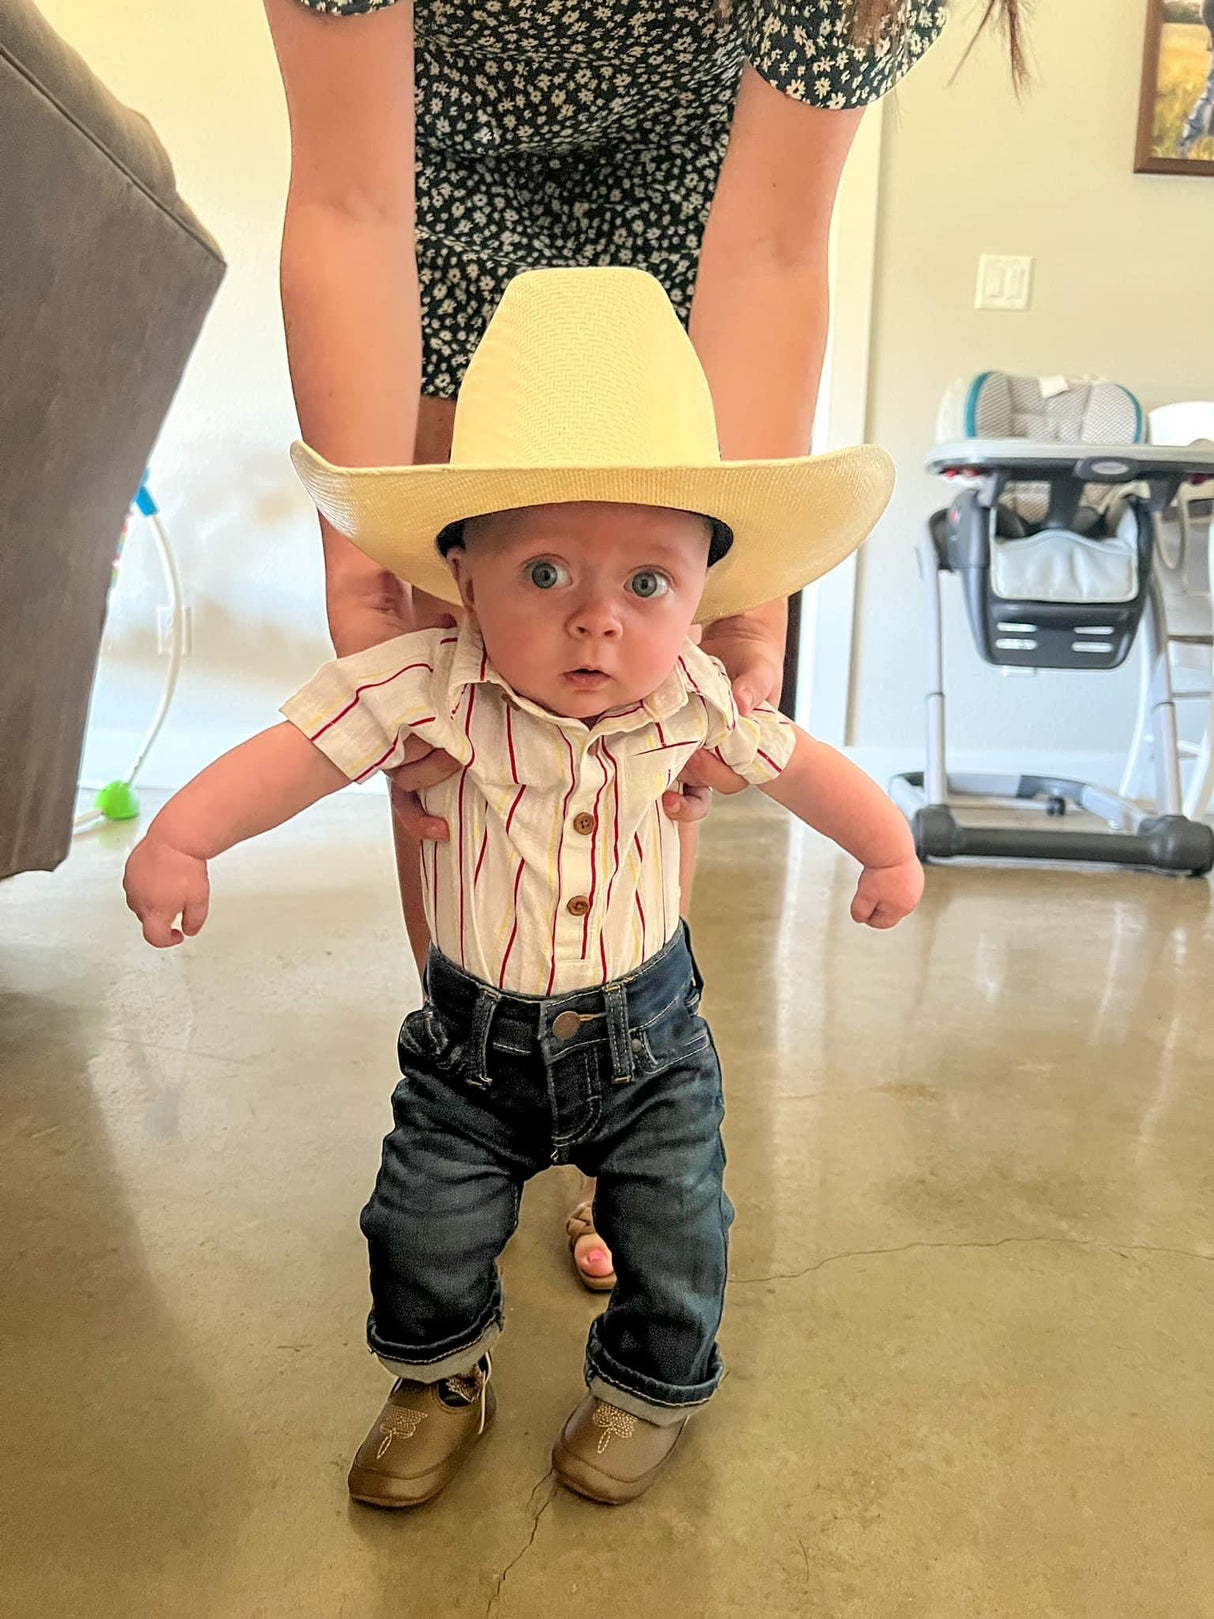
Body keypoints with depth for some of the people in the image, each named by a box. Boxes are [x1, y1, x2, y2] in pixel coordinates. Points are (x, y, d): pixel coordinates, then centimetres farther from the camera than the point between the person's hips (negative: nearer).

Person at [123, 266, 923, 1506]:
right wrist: (179, 838, -31)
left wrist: (889, 852, 13)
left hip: (645, 1030, 1)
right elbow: (302, 750, -20)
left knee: (674, 1232, 9)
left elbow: (797, 762, 1)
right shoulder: (431, 685, -23)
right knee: (426, 1230, 8)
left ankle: (648, 1388, 41)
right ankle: (439, 1383, 41)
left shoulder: (692, 700, -15)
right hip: (478, 1036, 0)